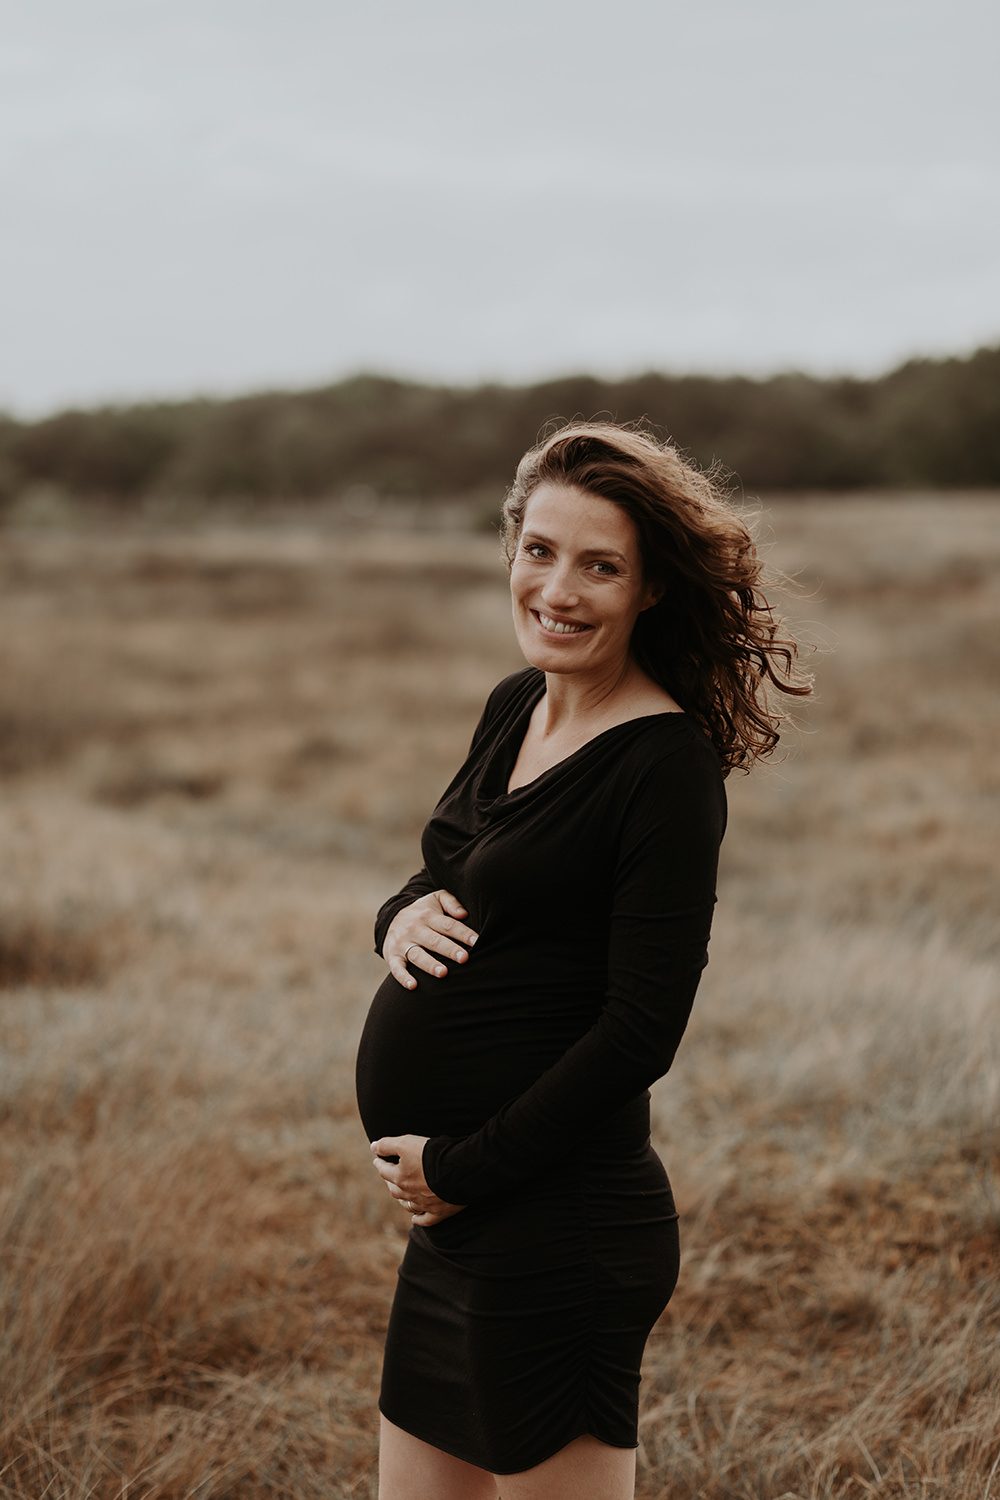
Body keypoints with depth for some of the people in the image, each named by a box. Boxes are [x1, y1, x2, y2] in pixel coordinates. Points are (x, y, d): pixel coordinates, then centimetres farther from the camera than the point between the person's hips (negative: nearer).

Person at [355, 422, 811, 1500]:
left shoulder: (668, 764, -15)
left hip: (556, 1229, -8)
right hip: (456, 1221, 8)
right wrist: (404, 915, -4)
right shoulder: (516, 708, 9)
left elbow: (642, 1029, -18)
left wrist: (462, 1168, -14)